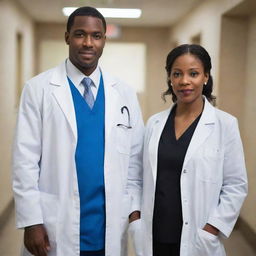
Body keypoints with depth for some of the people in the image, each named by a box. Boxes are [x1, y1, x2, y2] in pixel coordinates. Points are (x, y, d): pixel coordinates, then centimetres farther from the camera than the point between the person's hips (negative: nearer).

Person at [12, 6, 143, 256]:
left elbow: (135, 158, 7)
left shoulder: (124, 93, 5)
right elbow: (25, 159, -7)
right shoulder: (38, 88, -4)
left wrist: (135, 208, 1)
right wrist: (32, 221, -10)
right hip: (56, 227, -2)